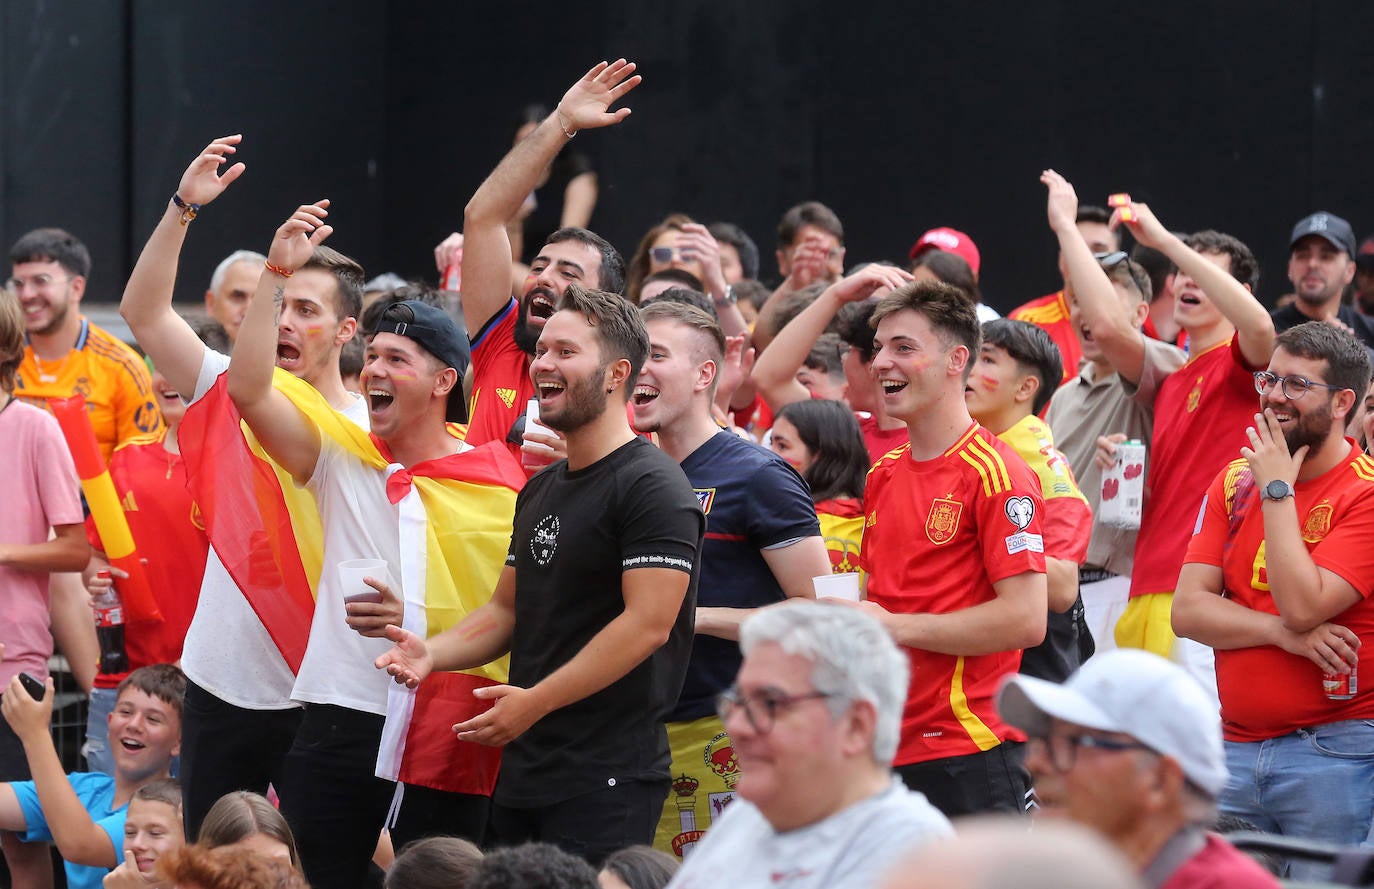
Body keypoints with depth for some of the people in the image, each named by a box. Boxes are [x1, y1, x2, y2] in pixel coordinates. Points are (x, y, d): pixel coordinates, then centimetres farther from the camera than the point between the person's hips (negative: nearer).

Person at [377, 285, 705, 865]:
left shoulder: (651, 486, -12)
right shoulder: (541, 491, 17)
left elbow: (647, 623, -20)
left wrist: (536, 701, -19)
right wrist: (433, 653, 4)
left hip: (608, 776, -9)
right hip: (523, 768, 9)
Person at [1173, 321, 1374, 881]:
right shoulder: (1235, 481, 10)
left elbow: (1303, 605, -20)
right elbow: (1187, 610, 2)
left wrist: (1278, 490, -12)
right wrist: (1285, 633, -13)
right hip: (1235, 747, 5)